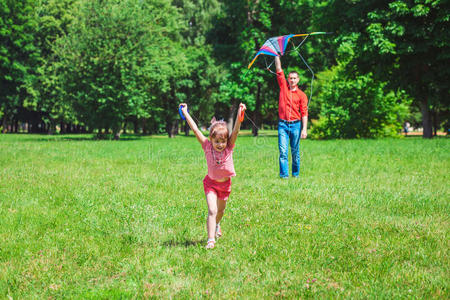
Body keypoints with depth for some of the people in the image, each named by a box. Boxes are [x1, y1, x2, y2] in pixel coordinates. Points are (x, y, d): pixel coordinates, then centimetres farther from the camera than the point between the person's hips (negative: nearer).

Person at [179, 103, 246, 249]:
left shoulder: (229, 147, -17)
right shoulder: (207, 147, -19)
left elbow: (236, 130, -30)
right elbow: (195, 129, -19)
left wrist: (240, 114, -43)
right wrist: (185, 112, -20)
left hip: (225, 184, 2)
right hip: (211, 183, -2)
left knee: (220, 210, 22)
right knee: (212, 211, -18)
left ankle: (216, 225, 53)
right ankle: (211, 240, -17)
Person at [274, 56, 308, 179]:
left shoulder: (301, 95, 4)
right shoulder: (283, 87, 7)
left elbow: (304, 113, 1)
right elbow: (279, 69, 7)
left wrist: (304, 129, -7)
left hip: (295, 124, 0)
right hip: (283, 124, 0)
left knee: (295, 151, 6)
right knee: (283, 151, -7)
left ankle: (296, 174, 17)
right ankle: (284, 175, -8)